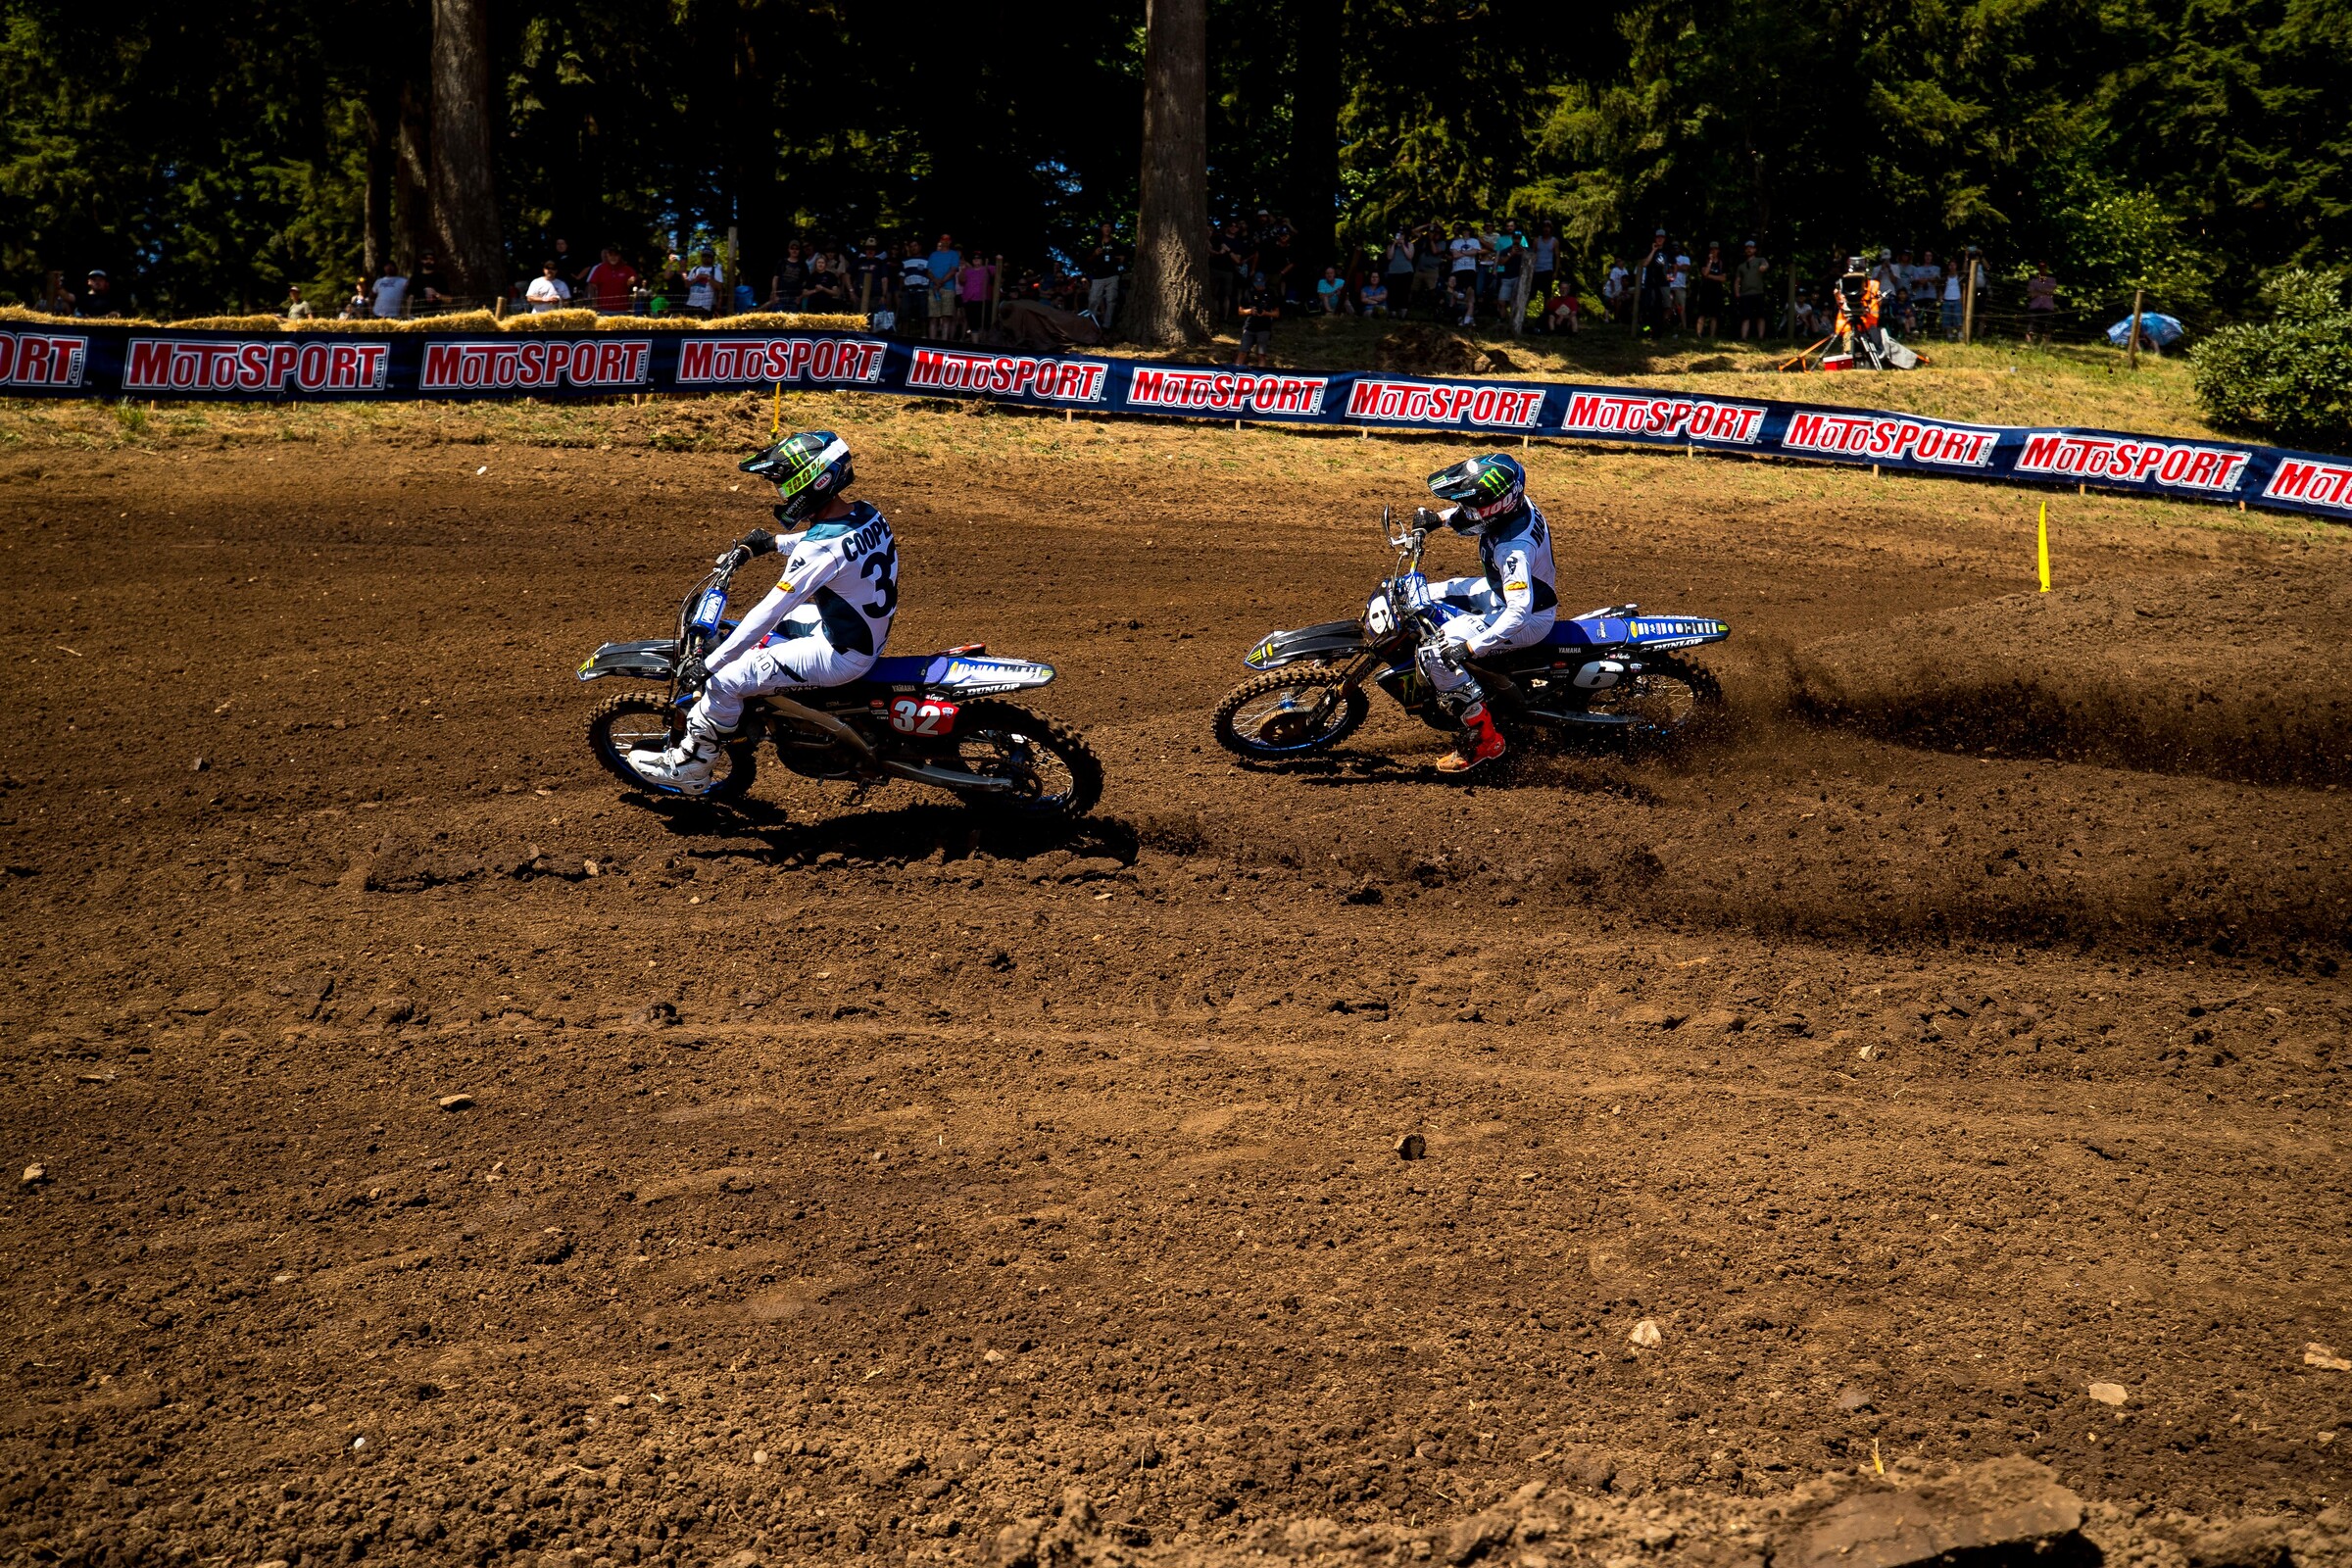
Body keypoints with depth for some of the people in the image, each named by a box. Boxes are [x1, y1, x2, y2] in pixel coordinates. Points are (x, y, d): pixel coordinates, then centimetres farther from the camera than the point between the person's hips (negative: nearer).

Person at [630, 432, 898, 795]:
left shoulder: (820, 550, -29)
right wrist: (772, 543, 22)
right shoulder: (868, 514, -4)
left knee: (723, 683, -6)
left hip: (841, 655, -9)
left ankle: (687, 770, 12)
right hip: (869, 630, 9)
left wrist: (708, 665, -20)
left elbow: (768, 613, -26)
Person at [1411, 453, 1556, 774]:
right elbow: (1470, 517, 17)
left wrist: (1472, 647, -40)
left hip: (1530, 617, -10)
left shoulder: (1513, 546, -36)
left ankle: (1483, 740, -12)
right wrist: (1440, 517, 3)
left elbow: (1519, 612, -41)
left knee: (1435, 654, -22)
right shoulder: (1514, 504, -9)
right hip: (1504, 590, 10)